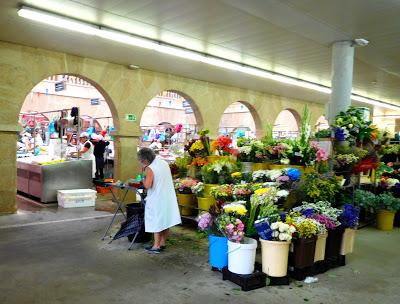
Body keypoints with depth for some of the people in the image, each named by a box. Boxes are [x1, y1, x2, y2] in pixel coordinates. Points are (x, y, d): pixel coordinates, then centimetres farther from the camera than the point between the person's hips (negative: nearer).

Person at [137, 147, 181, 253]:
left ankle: (157, 246, 13)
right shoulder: (164, 163, 5)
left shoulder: (149, 169, -18)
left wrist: (143, 179, -5)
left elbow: (148, 185, -25)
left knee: (157, 222, 5)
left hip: (157, 200, -7)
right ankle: (163, 243, 25)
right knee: (166, 221, 14)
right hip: (168, 197, 7)